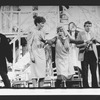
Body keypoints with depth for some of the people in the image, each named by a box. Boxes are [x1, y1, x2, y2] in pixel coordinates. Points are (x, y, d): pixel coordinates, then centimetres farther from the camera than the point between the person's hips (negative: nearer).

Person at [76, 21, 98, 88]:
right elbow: (77, 45, -2)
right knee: (85, 73, -1)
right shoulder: (80, 34, 3)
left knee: (94, 72, 0)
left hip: (92, 54, 3)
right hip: (84, 54, -3)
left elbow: (94, 45, 18)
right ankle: (86, 86, 6)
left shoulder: (92, 34, 15)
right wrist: (86, 43, -15)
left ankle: (95, 86, 5)